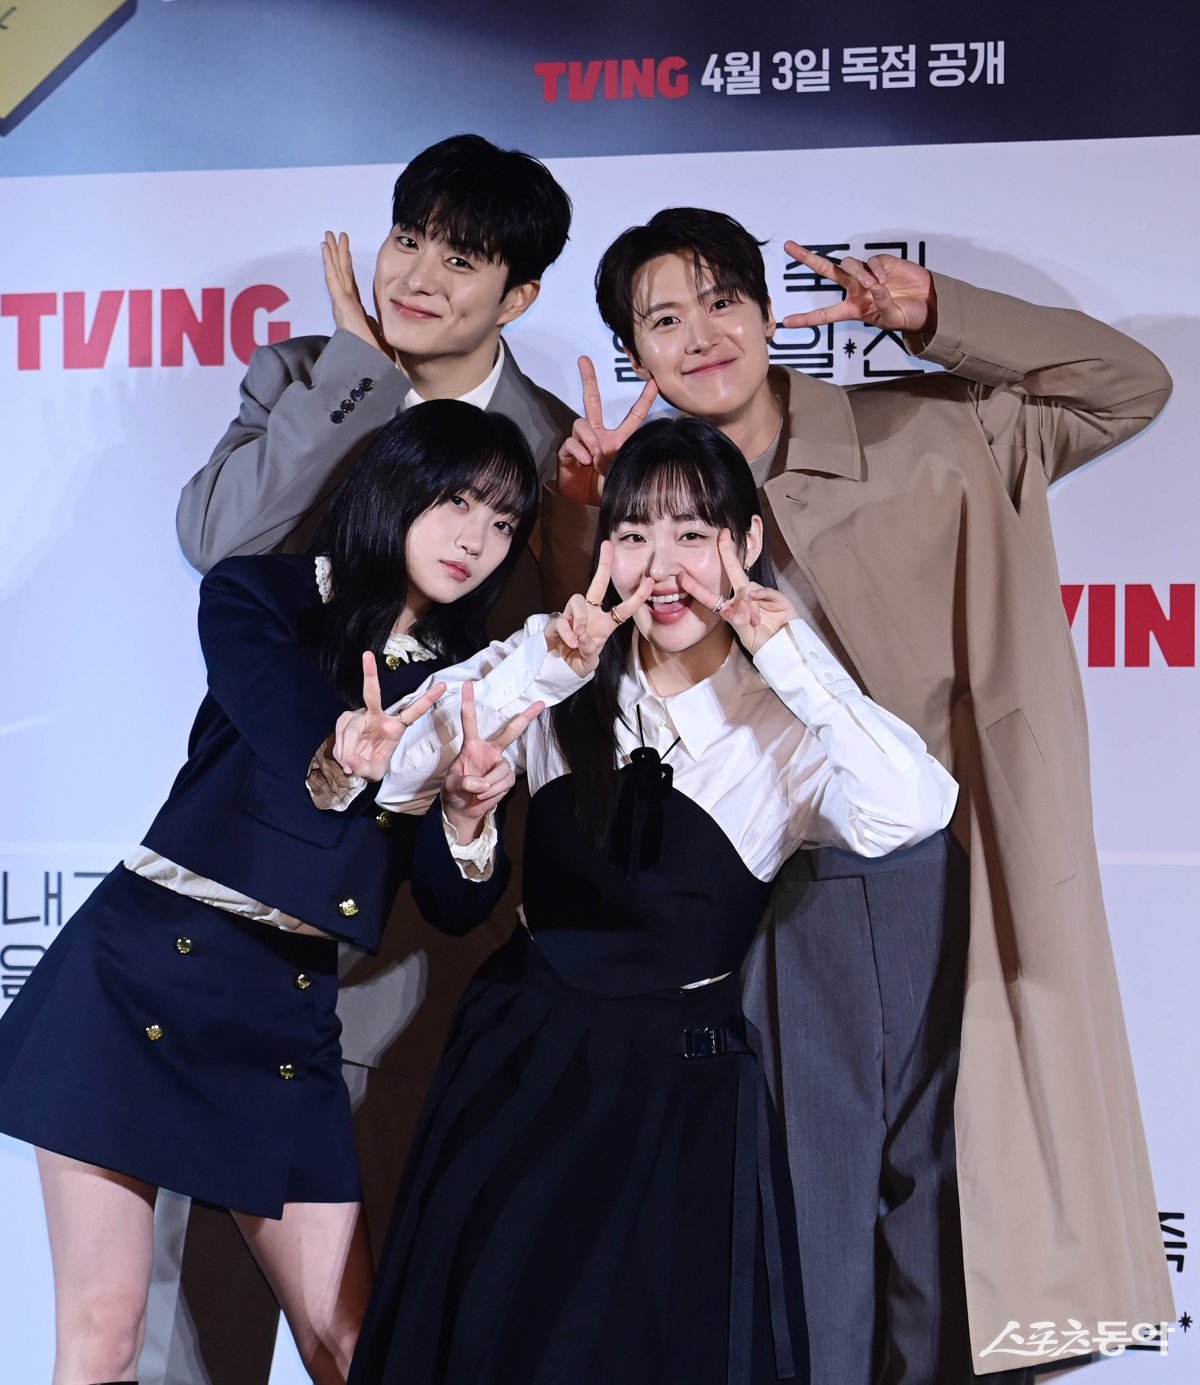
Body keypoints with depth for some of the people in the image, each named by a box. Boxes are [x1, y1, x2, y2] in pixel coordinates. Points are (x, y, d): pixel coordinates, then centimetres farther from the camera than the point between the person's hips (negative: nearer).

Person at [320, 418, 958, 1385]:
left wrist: (788, 650, -25)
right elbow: (397, 776, -14)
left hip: (684, 1088, -2)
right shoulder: (554, 665, -3)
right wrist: (543, 667, -24)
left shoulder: (787, 723, -8)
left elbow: (913, 811, -28)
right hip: (523, 1057, 2)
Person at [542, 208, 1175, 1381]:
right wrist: (576, 518, -13)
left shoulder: (926, 437, 3)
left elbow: (1127, 388, 4)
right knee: (808, 1207, 7)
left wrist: (931, 315, -6)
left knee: (946, 1183, 10)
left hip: (940, 888, 0)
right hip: (775, 903, 0)